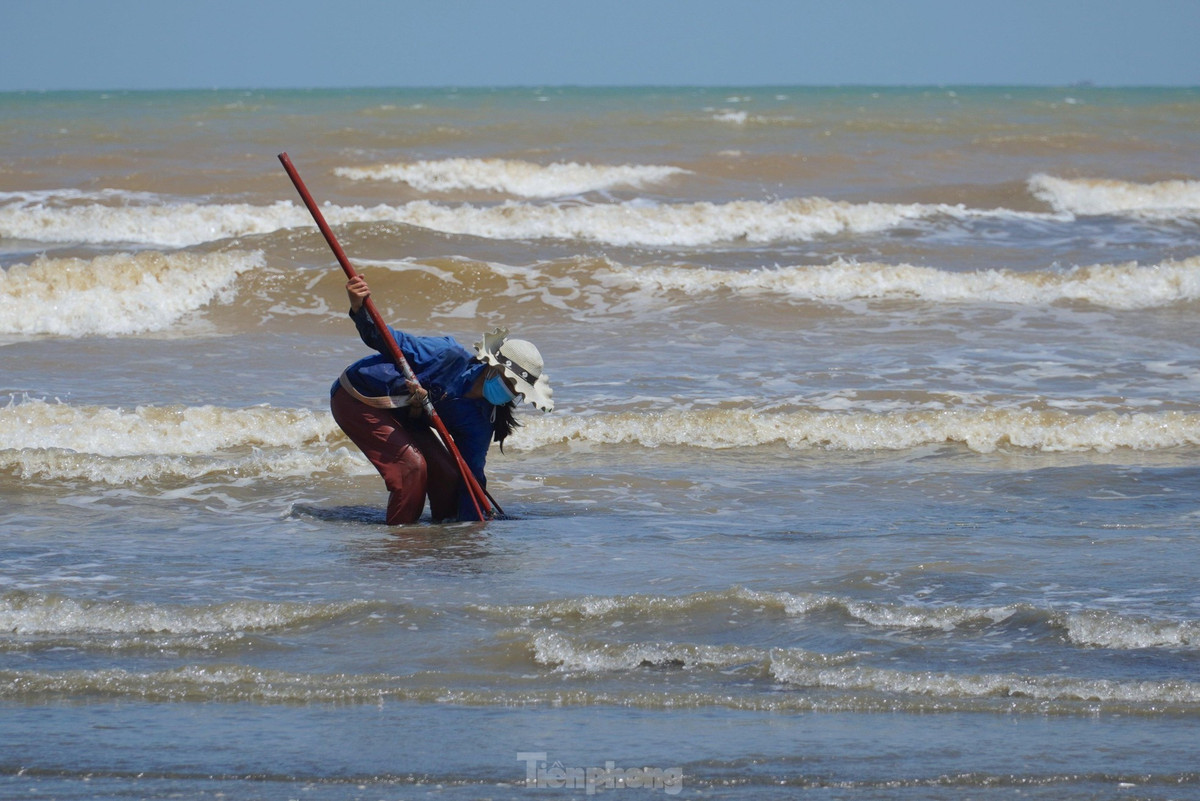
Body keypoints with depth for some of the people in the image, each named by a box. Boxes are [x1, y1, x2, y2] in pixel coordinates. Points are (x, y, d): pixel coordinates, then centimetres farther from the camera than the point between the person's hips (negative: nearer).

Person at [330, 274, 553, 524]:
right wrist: (359, 308, -41)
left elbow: (471, 477, -6)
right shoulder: (449, 356, -26)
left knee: (448, 473, -7)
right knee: (411, 465, -24)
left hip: (403, 417, 7)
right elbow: (387, 341, -23)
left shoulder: (480, 423, -7)